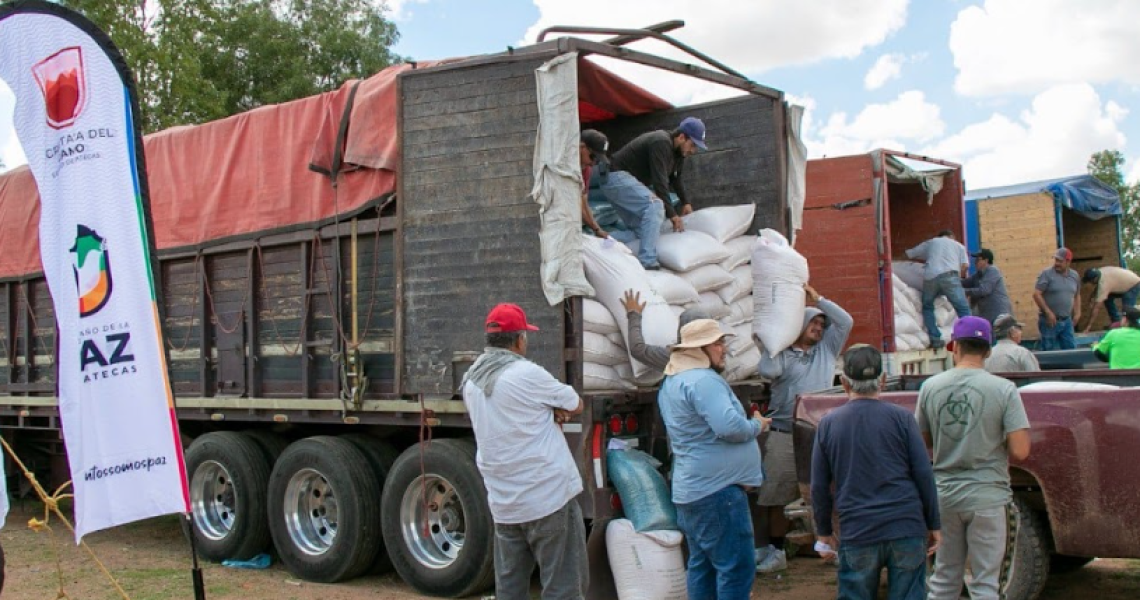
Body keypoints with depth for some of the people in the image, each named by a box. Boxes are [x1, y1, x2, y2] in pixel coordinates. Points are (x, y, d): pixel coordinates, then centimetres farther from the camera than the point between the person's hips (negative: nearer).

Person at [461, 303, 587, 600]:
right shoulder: (526, 373, -14)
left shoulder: (471, 381, 8)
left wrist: (548, 409, 0)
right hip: (549, 497, -7)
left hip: (503, 503, 7)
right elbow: (576, 405, -1)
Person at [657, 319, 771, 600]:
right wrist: (757, 425, -8)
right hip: (716, 489, -10)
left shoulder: (671, 382, 16)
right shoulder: (704, 380, -18)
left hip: (691, 489, 11)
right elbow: (729, 426, -27)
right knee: (737, 566, -6)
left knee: (702, 565, 15)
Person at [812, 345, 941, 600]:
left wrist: (824, 530, 16)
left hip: (857, 534, 0)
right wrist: (934, 524, 7)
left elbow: (818, 486, 4)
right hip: (907, 530, 0)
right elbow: (924, 474, -2)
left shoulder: (828, 424, 2)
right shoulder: (901, 418, -2)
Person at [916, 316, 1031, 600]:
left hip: (944, 494, 3)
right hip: (988, 495, -3)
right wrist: (993, 446, 7)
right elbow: (1020, 451, -13)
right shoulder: (1004, 389, -11)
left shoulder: (930, 387, -2)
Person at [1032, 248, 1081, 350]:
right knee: (1049, 349, -1)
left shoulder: (1074, 276, 10)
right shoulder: (1047, 274, -7)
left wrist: (1077, 312, 10)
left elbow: (1077, 295, 22)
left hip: (1067, 321, 5)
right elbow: (1036, 294, -12)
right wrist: (1048, 312, -16)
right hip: (1049, 321, -5)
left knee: (1071, 347, 4)